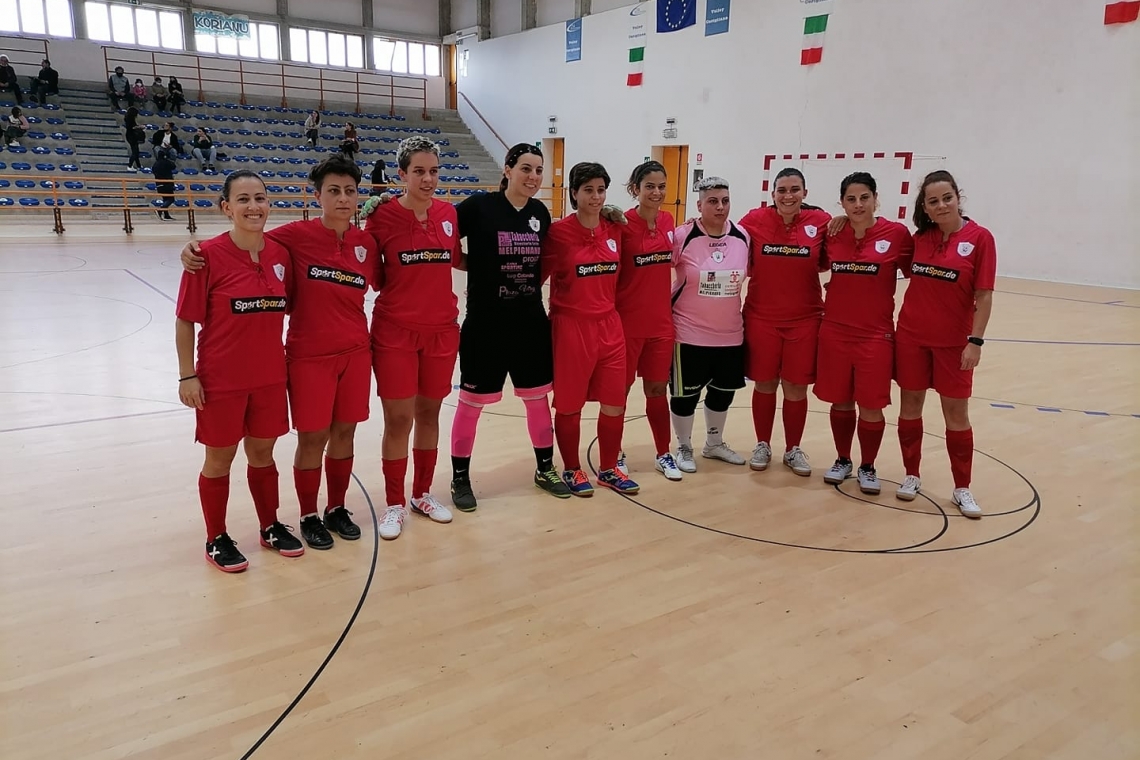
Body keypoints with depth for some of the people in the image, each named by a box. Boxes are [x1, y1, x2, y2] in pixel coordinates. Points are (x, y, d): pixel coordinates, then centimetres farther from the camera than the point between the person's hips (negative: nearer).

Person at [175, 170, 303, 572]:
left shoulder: (279, 253, -1)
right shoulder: (209, 255, -14)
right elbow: (185, 321, -10)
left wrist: (285, 357, 8)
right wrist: (187, 375, -12)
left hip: (270, 376, 4)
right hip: (221, 378, -4)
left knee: (262, 452, 17)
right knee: (220, 457, 10)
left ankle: (270, 527, 34)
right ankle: (216, 539, 27)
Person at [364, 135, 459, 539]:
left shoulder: (448, 213, 2)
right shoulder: (383, 216, -9)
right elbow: (371, 276, -4)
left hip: (442, 330, 4)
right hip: (395, 332, -3)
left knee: (429, 413, 13)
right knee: (398, 419, 1)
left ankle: (423, 493, 29)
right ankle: (395, 504, 17)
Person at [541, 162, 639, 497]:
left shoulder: (614, 230, 5)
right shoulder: (558, 232, -10)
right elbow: (537, 275, -4)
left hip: (610, 326, 5)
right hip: (571, 327, -5)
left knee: (615, 403, 9)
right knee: (569, 405, 7)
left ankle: (609, 469, 27)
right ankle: (572, 470, 26)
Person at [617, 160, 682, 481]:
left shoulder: (668, 221, 5)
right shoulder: (623, 224, -13)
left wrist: (669, 301, 13)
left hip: (662, 321, 5)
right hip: (628, 321, -5)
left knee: (658, 389, 14)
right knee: (620, 389, 9)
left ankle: (664, 454, 28)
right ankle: (614, 455, 24)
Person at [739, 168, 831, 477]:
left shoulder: (821, 221, -4)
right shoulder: (755, 219, -5)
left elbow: (830, 260, 7)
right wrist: (762, 270, -7)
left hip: (804, 319, 0)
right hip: (761, 317, 0)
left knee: (797, 387, 8)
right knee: (764, 384, 10)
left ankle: (793, 449, 26)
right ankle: (763, 445, 27)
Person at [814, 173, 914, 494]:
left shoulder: (897, 233, -7)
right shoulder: (833, 233, 1)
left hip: (876, 334, -2)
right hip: (834, 331, 2)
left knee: (871, 405, 3)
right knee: (840, 401, 11)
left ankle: (867, 467, 23)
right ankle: (842, 460, 30)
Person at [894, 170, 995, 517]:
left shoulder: (979, 237, -8)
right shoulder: (920, 237, 2)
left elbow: (984, 296, -9)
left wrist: (975, 341, -14)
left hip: (954, 341, -3)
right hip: (911, 335, 3)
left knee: (956, 412, 4)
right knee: (910, 403, 10)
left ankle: (962, 488, 17)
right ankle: (911, 475, 26)